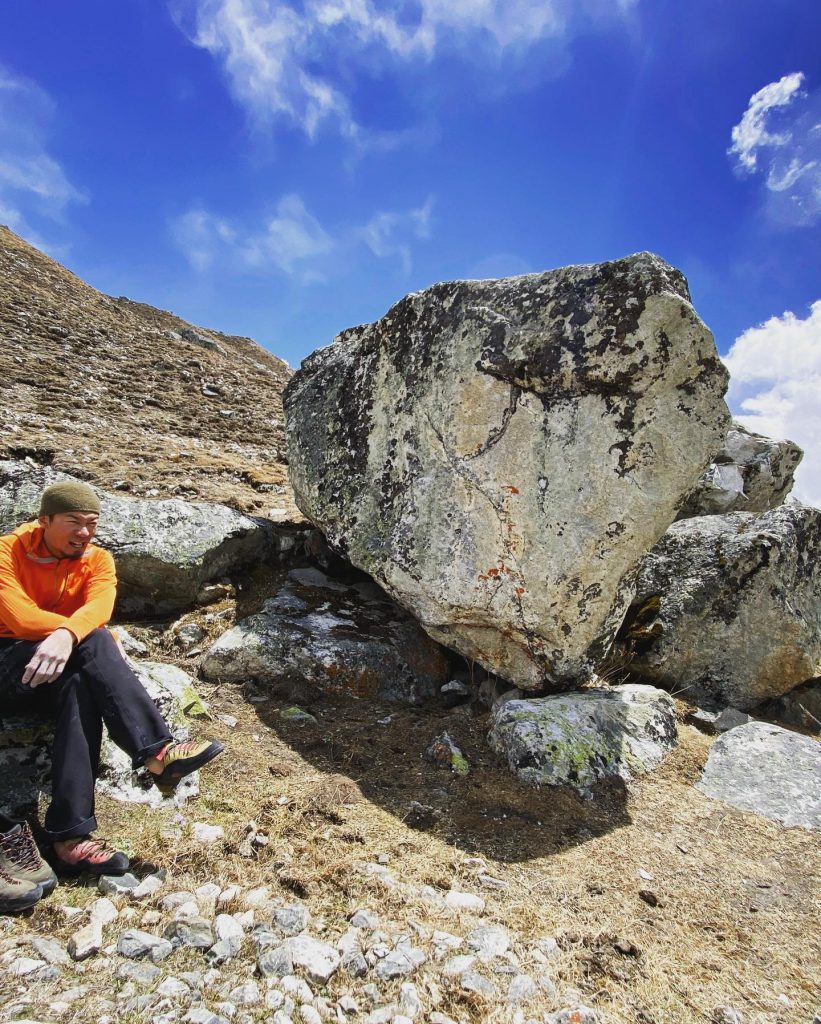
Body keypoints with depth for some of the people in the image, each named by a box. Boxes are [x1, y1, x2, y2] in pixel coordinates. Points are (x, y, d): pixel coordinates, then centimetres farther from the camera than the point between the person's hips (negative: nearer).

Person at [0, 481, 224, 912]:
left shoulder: (96, 560, 5)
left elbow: (98, 607, -16)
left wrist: (67, 635, -39)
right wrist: (100, 639, -22)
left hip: (64, 667, 4)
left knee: (81, 689, -33)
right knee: (94, 643, -30)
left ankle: (70, 835, -34)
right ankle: (157, 753, -36)